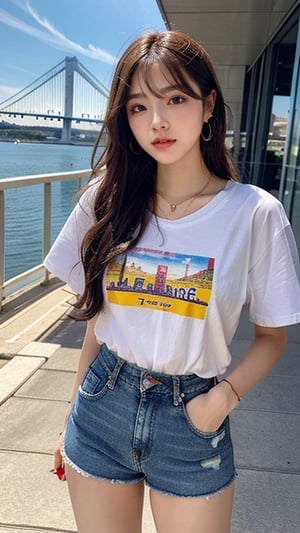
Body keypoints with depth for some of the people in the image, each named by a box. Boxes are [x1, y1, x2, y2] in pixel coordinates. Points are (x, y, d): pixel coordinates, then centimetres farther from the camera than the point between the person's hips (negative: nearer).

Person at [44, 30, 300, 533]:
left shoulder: (256, 214, -12)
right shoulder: (108, 200, -4)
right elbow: (97, 316, 4)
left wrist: (226, 393, -18)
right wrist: (73, 417, 9)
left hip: (192, 422, -2)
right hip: (100, 410, 3)